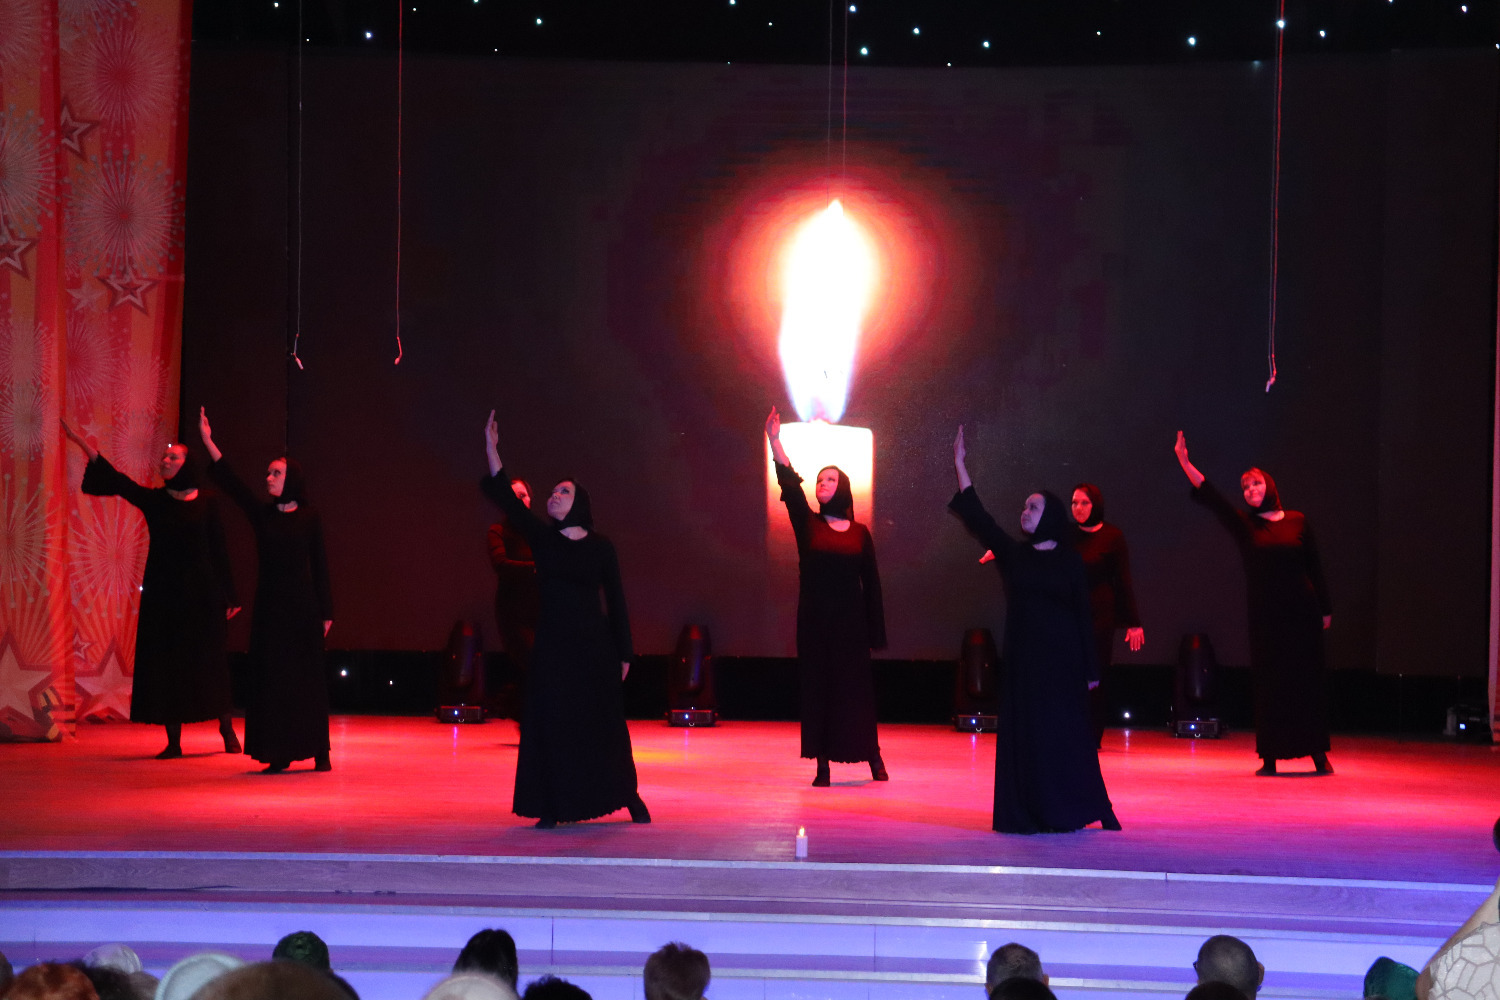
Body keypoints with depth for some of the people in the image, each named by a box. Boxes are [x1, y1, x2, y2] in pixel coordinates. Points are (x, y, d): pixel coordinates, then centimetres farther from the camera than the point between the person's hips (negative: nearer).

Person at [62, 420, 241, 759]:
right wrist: (81, 443, -18)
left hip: (200, 594, -2)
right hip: (162, 593, 2)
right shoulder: (152, 500, 5)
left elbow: (219, 551, 2)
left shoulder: (207, 503, 2)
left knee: (209, 662, 0)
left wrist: (228, 595, 0)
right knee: (165, 665, 0)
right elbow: (116, 480, -7)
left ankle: (227, 731, 11)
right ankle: (173, 740, 4)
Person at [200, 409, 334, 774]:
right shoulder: (262, 514, 6)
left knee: (307, 678, 0)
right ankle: (278, 753, 3)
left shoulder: (309, 519, 0)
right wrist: (208, 442, -12)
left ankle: (318, 752, 6)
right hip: (270, 607, 3)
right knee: (272, 678, 0)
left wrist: (326, 612, -3)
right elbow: (231, 483, -3)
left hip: (302, 607, -3)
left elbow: (320, 566, 0)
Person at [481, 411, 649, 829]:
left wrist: (624, 653, 0)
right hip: (552, 646, 2)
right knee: (551, 724, -1)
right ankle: (553, 807, 5)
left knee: (603, 724, 3)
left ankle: (628, 796, 18)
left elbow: (616, 600, 2)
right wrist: (491, 449, -18)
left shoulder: (600, 547, -1)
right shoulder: (542, 539, 3)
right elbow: (506, 499, -8)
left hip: (594, 645, -2)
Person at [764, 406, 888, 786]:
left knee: (856, 687, 1)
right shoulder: (807, 523, 4)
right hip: (814, 619, 1)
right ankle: (822, 765, 2)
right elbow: (789, 484, -9)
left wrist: (876, 631, 0)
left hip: (850, 621, -1)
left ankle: (873, 756, 14)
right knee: (816, 687, 0)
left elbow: (871, 584, 5)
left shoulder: (860, 533, 5)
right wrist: (775, 442, -21)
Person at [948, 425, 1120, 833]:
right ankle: (1030, 812, 6)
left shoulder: (1068, 561, 0)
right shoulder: (1013, 554, 7)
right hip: (1022, 658, 3)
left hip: (1061, 660, -3)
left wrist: (1090, 669, -3)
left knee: (1062, 734, 1)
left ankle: (1065, 811, 12)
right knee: (1024, 734, 1)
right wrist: (960, 465, -6)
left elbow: (1084, 614, 0)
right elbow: (978, 518, 0)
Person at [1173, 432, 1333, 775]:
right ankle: (1270, 758, 4)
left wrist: (1325, 608, 7)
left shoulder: (1297, 522, 4)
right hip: (1265, 614, 1)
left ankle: (1318, 754, 8)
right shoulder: (1244, 524, 4)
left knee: (1309, 680, 1)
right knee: (1269, 683, 0)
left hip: (1302, 612, -1)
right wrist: (1185, 463, -17)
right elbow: (1210, 496, -6)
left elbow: (1315, 567, 7)